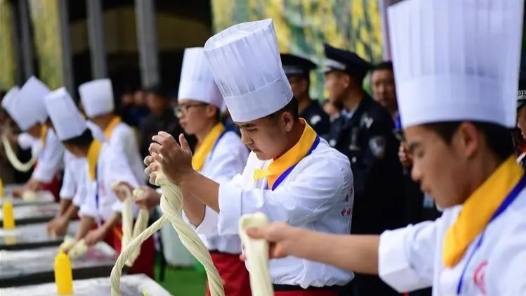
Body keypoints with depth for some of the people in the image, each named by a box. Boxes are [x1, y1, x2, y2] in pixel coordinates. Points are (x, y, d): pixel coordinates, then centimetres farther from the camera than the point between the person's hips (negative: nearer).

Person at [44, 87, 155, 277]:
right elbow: (91, 205, 13)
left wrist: (102, 231, -27)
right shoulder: (90, 161, 7)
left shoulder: (111, 155, -20)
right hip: (113, 231, 9)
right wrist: (77, 240, 8)